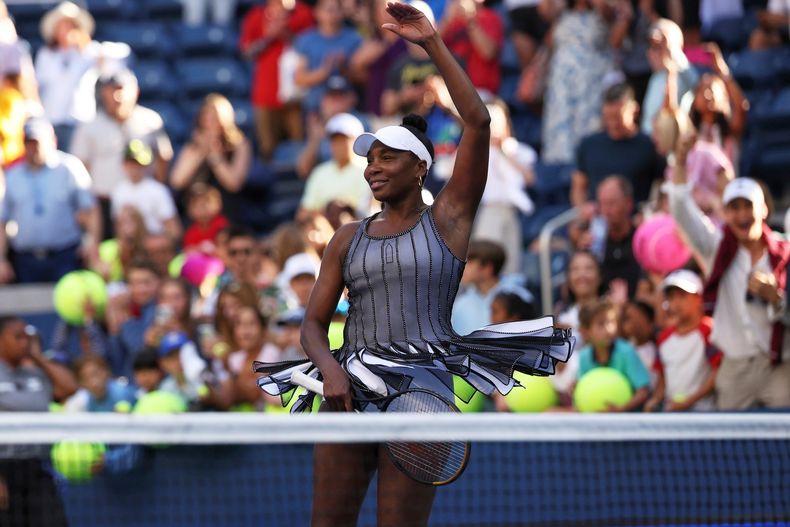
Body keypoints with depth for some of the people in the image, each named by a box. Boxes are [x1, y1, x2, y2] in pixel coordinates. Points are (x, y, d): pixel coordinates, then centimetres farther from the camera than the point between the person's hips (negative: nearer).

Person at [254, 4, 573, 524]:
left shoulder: (448, 219, 5)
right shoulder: (348, 239, 14)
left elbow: (479, 121, -5)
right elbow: (313, 324, 12)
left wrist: (433, 43, -7)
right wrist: (330, 369, -11)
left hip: (422, 391, -3)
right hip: (349, 389, 3)